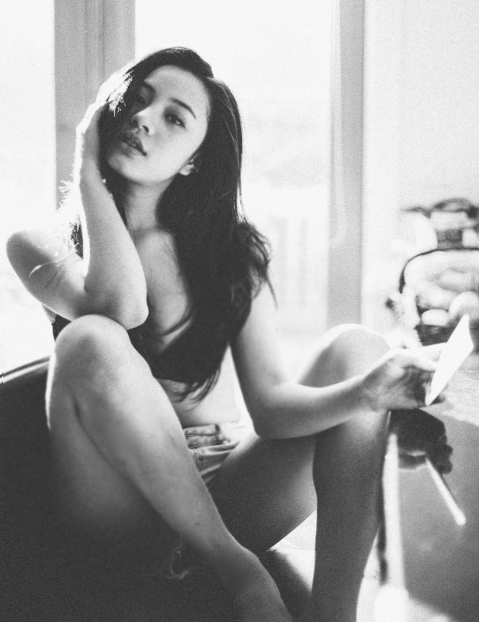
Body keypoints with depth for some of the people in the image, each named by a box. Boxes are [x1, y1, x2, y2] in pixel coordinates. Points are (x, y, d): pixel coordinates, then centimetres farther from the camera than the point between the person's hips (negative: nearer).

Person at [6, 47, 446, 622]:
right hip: (123, 511, -3)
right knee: (92, 342, -29)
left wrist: (365, 393, -25)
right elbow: (121, 306, -23)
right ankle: (235, 567, -23)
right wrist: (87, 168, -11)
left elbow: (270, 405, -5)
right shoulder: (41, 244, 1)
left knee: (354, 346, -14)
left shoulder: (230, 249, 6)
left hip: (226, 493, 3)